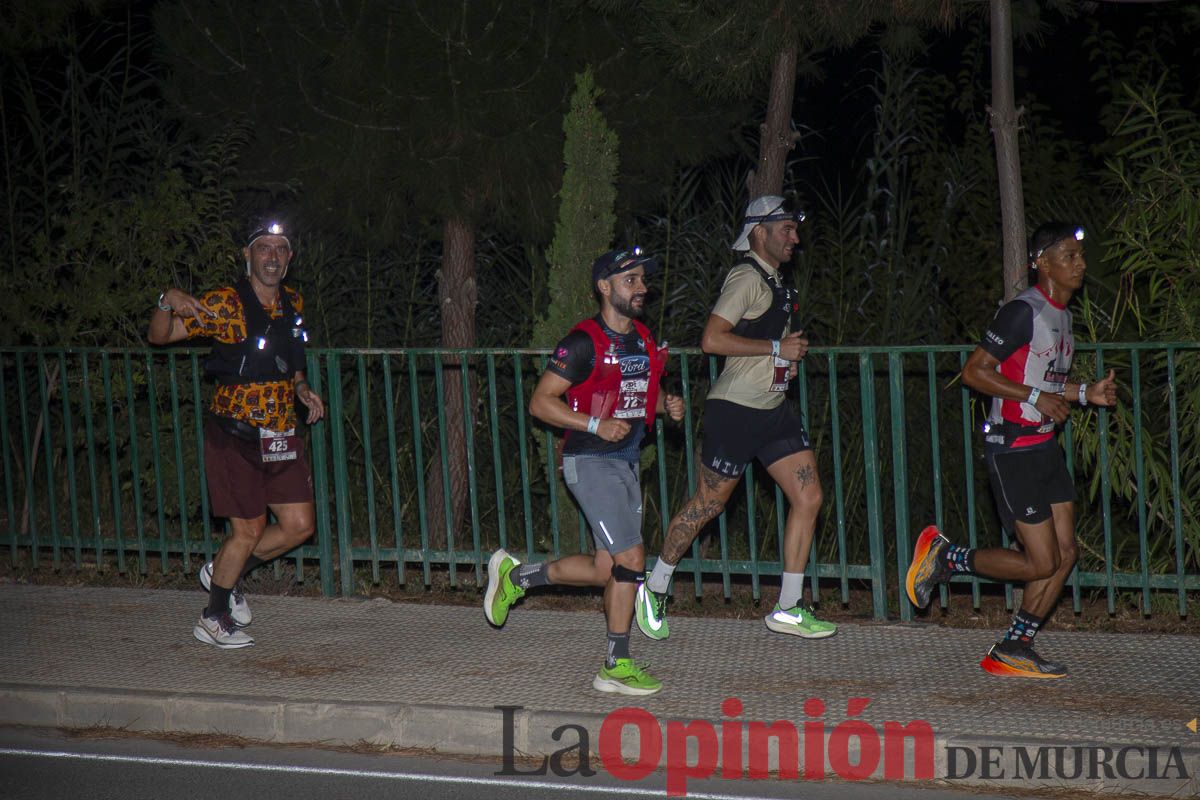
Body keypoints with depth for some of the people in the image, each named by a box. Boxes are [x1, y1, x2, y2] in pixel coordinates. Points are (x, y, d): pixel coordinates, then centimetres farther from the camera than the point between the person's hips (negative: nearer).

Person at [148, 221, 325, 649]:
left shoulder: (293, 303, 8)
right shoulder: (225, 304, -11)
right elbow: (159, 336, -13)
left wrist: (302, 387, 6)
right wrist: (167, 302, -34)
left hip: (280, 436, 6)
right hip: (234, 434, -6)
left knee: (300, 525, 6)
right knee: (249, 529, -2)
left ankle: (225, 572, 30)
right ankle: (214, 618, 19)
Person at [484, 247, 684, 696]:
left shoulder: (642, 340, 12)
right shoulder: (585, 342, -12)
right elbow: (540, 402, -13)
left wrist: (665, 405, 5)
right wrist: (596, 425, -21)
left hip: (626, 463, 8)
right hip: (591, 462, -8)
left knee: (607, 569, 9)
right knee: (630, 557, -11)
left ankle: (516, 576, 28)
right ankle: (617, 666, 0)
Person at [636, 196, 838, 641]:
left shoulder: (775, 282, 17)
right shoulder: (747, 278, -13)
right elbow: (712, 340, -23)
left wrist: (787, 358, 14)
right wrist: (777, 348, -18)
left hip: (772, 410, 9)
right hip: (734, 410, -9)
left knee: (808, 497, -1)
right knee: (708, 504, 1)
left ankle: (788, 609, 5)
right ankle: (655, 589, 21)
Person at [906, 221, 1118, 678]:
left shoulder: (1062, 314, 14)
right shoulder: (1023, 312, -15)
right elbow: (975, 372, -18)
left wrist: (1087, 394, 9)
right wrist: (1036, 397, -21)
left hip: (1045, 447, 9)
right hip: (1011, 450, -9)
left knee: (1065, 552, 4)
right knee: (1041, 562, -9)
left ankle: (1013, 649, 13)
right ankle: (943, 556, 9)